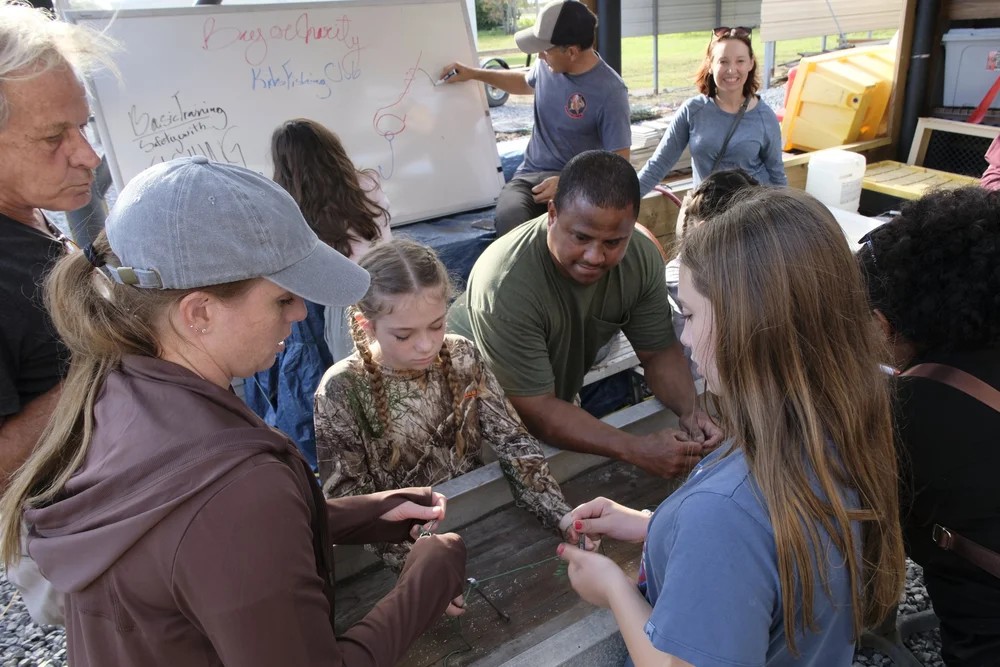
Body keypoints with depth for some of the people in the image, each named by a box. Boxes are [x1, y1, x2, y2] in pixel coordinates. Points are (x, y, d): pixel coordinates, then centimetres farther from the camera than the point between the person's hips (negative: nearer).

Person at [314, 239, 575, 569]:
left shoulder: (462, 358, -6)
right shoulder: (342, 391, -14)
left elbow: (514, 441, -9)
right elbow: (348, 502, -14)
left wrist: (562, 515, -23)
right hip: (404, 538, -2)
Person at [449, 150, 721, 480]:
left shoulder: (642, 257, -19)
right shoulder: (507, 286, -37)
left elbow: (659, 351, -7)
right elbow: (537, 412, -34)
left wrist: (690, 411, -27)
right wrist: (636, 449, -41)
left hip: (561, 392, 8)